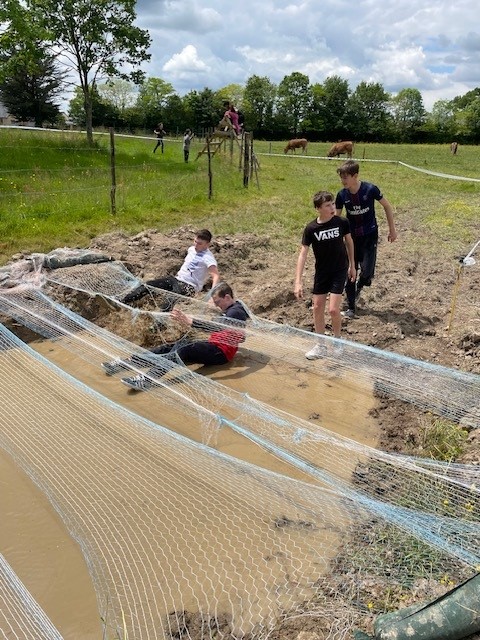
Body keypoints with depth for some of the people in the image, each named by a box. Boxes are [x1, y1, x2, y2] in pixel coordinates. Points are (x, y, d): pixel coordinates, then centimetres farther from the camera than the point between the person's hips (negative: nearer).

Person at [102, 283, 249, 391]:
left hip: (221, 352, -9)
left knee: (183, 350, -33)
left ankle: (146, 379, -53)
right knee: (170, 347, -8)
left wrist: (190, 322, -37)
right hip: (213, 345, 9)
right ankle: (123, 363, -18)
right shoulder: (228, 310, 20)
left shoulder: (236, 312, -12)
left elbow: (217, 327, -29)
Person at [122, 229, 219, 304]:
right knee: (148, 285, -9)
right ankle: (123, 302, -9)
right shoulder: (192, 249, 11)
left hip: (188, 286, -7)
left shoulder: (208, 257, -15)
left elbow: (216, 275, -28)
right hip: (176, 278, 7)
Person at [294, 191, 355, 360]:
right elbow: (303, 254, -14)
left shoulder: (342, 222, -13)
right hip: (321, 272, 2)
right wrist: (298, 282, -19)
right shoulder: (311, 229, -14)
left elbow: (349, 241, 5)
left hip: (340, 271, -2)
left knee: (333, 309, -9)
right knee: (317, 308, 6)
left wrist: (352, 265, 13)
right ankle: (321, 346, 23)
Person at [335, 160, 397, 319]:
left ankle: (359, 286, 25)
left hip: (370, 235, -3)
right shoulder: (342, 195, -10)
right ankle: (351, 308, 16)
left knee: (367, 272, -12)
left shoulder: (370, 189, -18)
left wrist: (392, 229, 0)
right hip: (351, 236, 3)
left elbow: (387, 206, -4)